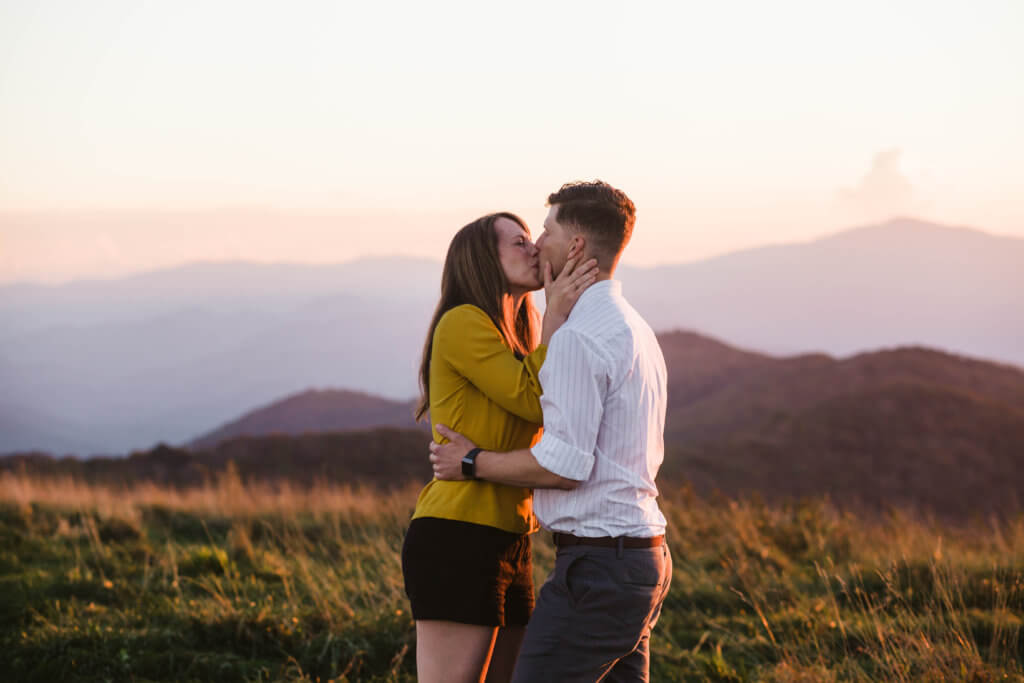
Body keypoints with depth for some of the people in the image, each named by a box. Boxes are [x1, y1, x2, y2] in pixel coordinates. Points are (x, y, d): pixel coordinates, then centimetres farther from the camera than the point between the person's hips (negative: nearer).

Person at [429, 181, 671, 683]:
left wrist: (472, 462, -7)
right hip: (645, 556, 10)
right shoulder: (637, 331, 17)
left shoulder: (579, 337, -16)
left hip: (597, 562, -10)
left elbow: (564, 466, -21)